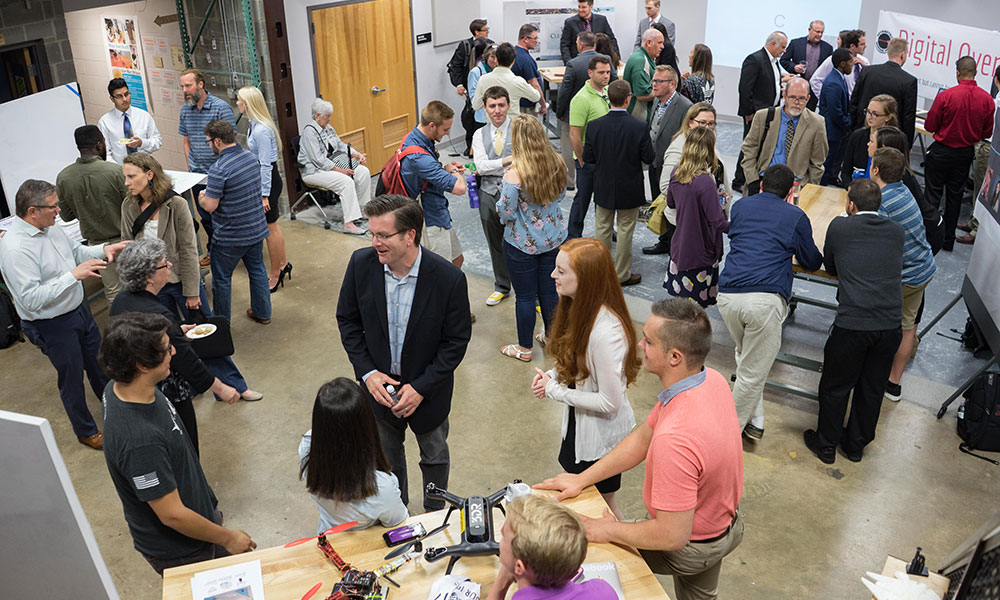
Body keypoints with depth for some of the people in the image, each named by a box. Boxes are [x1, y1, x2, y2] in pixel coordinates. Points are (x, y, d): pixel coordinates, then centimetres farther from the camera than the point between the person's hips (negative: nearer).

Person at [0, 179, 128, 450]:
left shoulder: (49, 229, -1)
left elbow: (76, 251, 17)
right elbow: (31, 299, -32)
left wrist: (104, 250, -2)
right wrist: (73, 275, -35)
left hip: (79, 310, 8)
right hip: (54, 327, -8)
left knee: (98, 362, 25)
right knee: (72, 379, 12)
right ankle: (86, 431, 34)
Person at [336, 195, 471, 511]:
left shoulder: (449, 278, -27)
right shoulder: (361, 263, -18)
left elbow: (456, 340, -16)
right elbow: (347, 319, -4)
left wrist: (421, 387, -19)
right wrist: (367, 372, -13)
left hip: (427, 388, -2)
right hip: (379, 381, 3)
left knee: (434, 455, 23)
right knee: (387, 455, 26)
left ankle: (435, 512, 51)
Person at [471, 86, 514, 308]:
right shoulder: (480, 135, 6)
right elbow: (481, 166, -7)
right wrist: (509, 160, -16)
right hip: (489, 193, 4)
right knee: (495, 244, 16)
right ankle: (502, 286, 34)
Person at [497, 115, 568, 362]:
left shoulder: (515, 173, -25)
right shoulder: (556, 163, -7)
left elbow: (506, 212, -18)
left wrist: (504, 190, -1)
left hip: (522, 244, -5)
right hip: (554, 239, 5)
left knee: (525, 296, 10)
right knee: (549, 290, 20)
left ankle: (524, 348, 25)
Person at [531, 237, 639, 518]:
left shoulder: (606, 333, -35)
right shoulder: (581, 309, -6)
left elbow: (610, 403, -29)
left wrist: (554, 390, -21)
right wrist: (552, 375, -8)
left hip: (602, 435, -9)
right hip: (579, 425, 9)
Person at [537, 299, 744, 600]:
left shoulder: (674, 439, -44)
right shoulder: (712, 379, -14)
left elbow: (672, 536, -34)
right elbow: (642, 438, -3)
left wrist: (608, 531, -18)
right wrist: (582, 478, 1)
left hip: (692, 547, -8)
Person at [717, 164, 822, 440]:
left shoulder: (740, 205, 19)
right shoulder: (796, 216, 11)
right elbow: (812, 263, 22)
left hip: (728, 296, 4)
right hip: (765, 300, -4)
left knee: (744, 356, 26)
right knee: (753, 373, 9)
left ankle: (754, 422, 31)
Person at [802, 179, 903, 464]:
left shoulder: (840, 227, -2)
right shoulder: (895, 231, 8)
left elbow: (830, 267, 12)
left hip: (852, 324, -4)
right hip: (890, 324, 4)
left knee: (835, 387, 14)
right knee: (871, 389, 20)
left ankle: (827, 444, 28)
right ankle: (856, 444, 36)